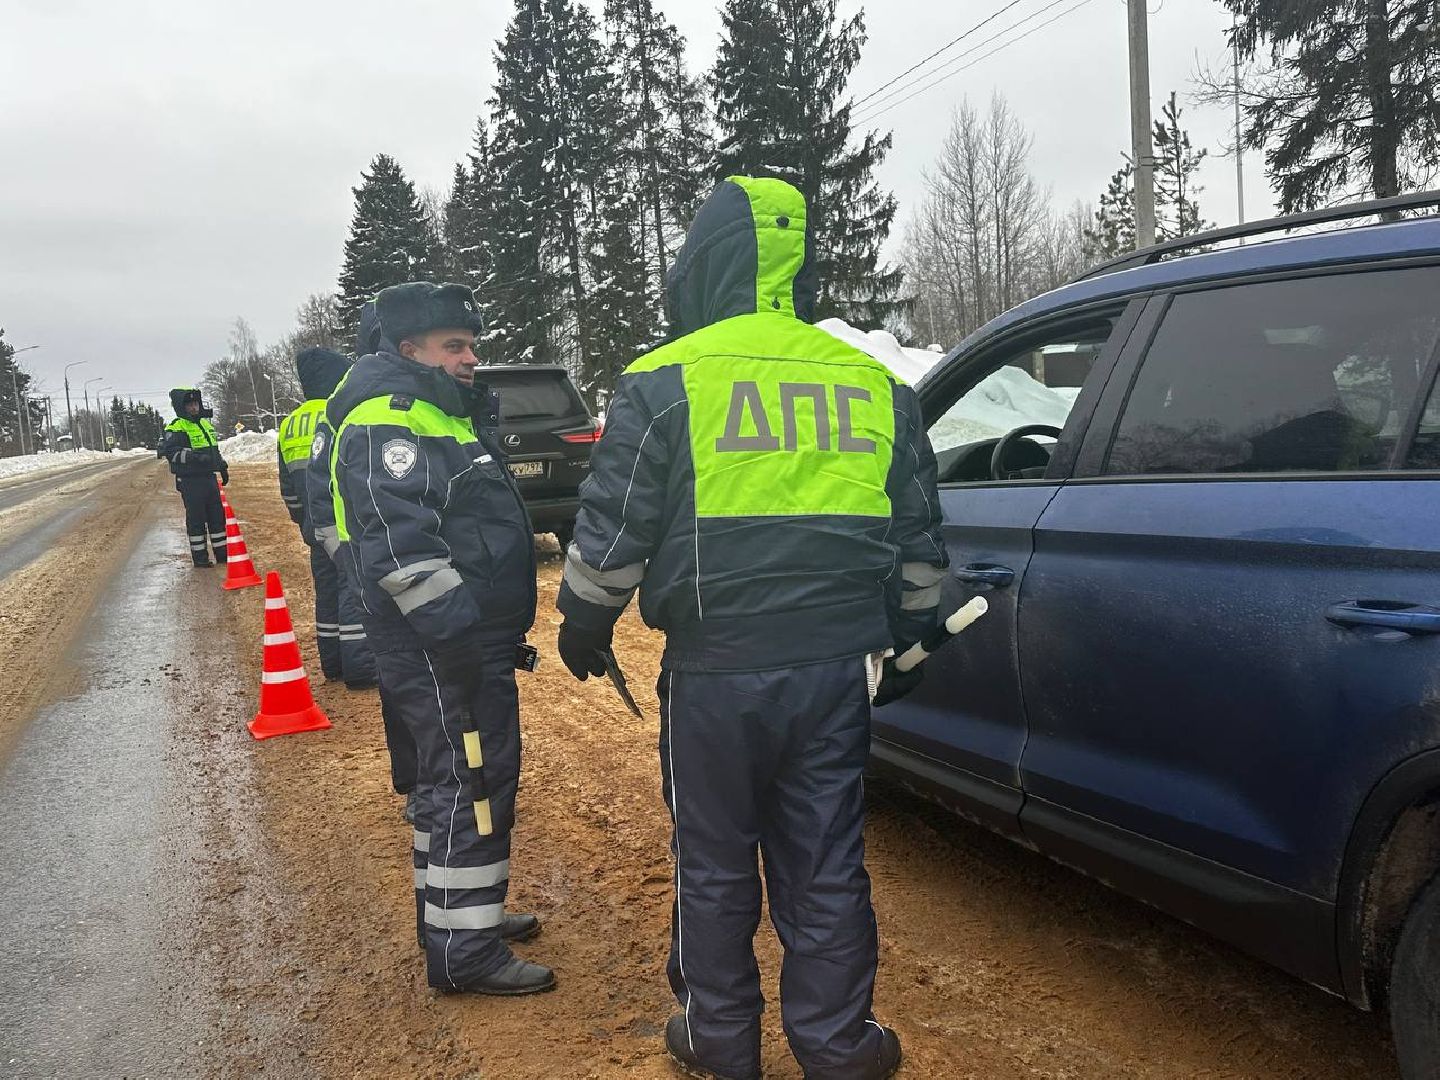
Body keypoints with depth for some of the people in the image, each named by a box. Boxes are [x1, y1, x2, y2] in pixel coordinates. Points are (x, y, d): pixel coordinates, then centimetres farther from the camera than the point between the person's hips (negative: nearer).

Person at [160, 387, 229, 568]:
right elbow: (170, 451, -20)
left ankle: (222, 553, 20)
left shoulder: (206, 423, 16)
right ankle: (200, 556, 5)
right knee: (196, 519, -3)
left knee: (217, 516, 11)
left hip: (209, 477, 8)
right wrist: (192, 456, -31)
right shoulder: (177, 428, -10)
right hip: (190, 481, -8)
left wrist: (223, 468, 26)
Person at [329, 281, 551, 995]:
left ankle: (450, 909, 34)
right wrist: (457, 634, -28)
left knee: (460, 778, 19)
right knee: (471, 783, -5)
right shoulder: (388, 426, -16)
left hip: (469, 640, 11)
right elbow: (401, 548, -27)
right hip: (440, 652, -11)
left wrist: (501, 633, 27)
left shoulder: (445, 415, 19)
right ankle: (463, 951, 5)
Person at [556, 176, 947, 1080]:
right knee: (826, 864, 15)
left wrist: (585, 626, 13)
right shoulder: (875, 384, 7)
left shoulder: (667, 383, -6)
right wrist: (908, 632, 27)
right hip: (836, 667, 4)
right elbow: (919, 538, 13)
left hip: (717, 670, -3)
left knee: (715, 867, 13)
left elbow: (611, 533, -4)